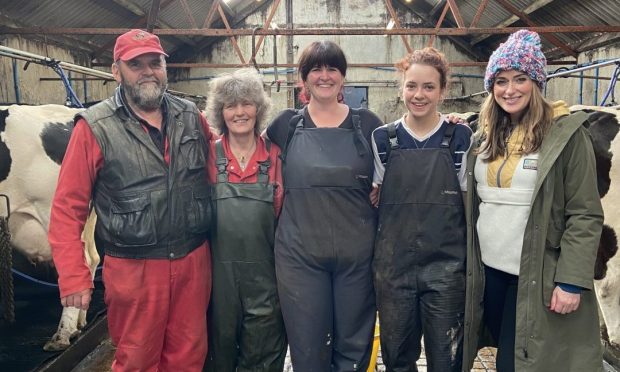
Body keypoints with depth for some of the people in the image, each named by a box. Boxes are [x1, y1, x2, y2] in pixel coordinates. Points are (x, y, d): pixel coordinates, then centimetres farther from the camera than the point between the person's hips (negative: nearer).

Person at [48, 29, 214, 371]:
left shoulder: (191, 117, 5)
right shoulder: (95, 128, -6)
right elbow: (67, 207, -6)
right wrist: (74, 278, -9)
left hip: (194, 262, 3)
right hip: (133, 268, -3)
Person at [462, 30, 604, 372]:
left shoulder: (567, 134, -9)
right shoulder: (486, 136, 8)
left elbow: (585, 215, -12)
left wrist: (571, 280, -16)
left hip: (536, 277, -5)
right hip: (487, 270, 5)